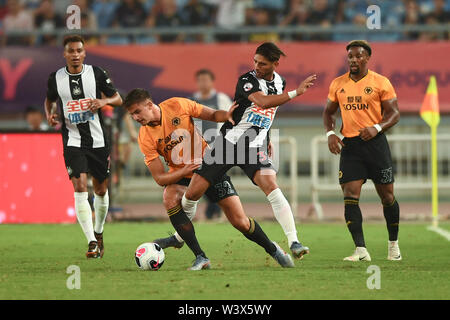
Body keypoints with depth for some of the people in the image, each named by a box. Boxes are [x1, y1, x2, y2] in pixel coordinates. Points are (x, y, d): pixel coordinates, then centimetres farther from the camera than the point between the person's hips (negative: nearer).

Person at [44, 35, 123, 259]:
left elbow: (118, 99, 4)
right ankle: (92, 242, -19)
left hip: (98, 141, 1)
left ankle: (98, 232, 35)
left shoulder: (97, 74, -4)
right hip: (73, 142, -1)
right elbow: (49, 99, 19)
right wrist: (49, 114, -3)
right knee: (80, 188, -16)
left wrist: (103, 101, -18)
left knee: (101, 190, 10)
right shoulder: (56, 79, -1)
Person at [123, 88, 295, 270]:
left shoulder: (177, 105, -16)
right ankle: (201, 258, -28)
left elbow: (212, 115, -4)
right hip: (179, 174, 1)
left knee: (240, 222, -6)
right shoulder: (145, 138, -15)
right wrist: (185, 171, -32)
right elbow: (159, 178, -16)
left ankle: (272, 249, 23)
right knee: (169, 199, -33)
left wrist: (226, 115, -27)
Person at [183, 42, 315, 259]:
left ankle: (293, 243, -25)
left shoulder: (280, 82, 8)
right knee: (193, 193, -4)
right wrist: (296, 93, -35)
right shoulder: (247, 80, -12)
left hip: (254, 147, 3)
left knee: (271, 187, -23)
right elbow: (262, 102, -31)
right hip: (228, 142, -3)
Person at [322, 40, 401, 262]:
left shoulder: (381, 83, -2)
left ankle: (393, 245, 23)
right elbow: (329, 112, 18)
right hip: (349, 145, 2)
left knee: (387, 196, 5)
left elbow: (394, 113, -1)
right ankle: (361, 250, -12)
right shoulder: (338, 84, 8)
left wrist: (377, 128, -19)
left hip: (375, 143, -2)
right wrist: (330, 133, 0)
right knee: (350, 196, -11)